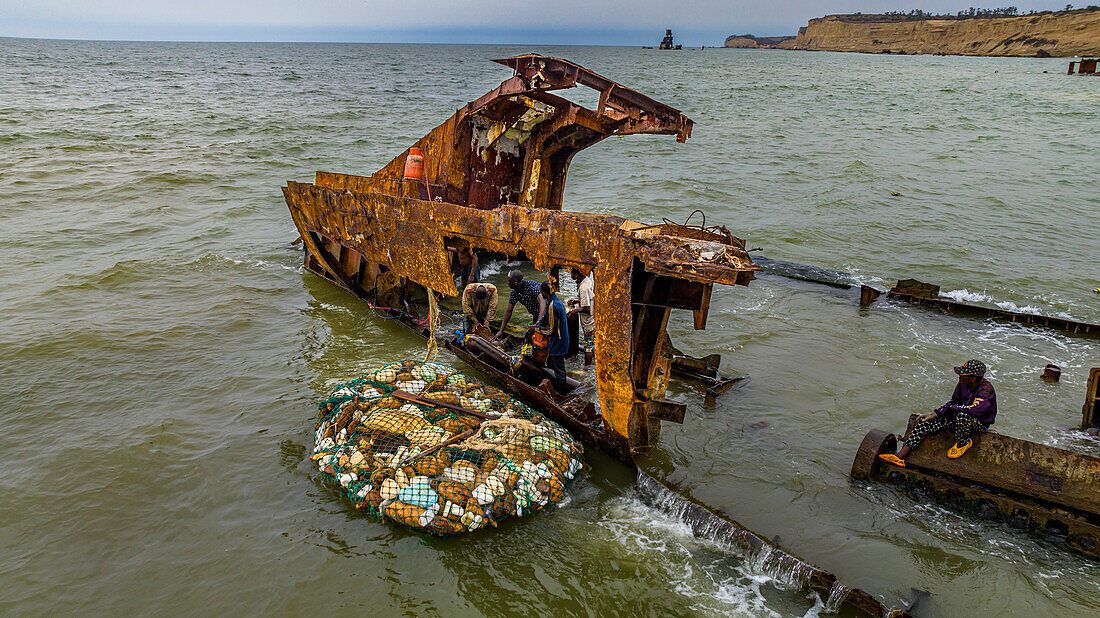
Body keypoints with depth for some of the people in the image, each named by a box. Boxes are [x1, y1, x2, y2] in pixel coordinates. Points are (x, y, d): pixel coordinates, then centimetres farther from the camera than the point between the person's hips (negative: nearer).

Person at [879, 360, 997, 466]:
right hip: (958, 417, 7)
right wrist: (935, 414, -3)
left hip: (979, 423, -7)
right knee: (925, 422, -10)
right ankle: (901, 456, -21)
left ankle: (963, 443, -10)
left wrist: (951, 407, -22)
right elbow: (954, 402, 8)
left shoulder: (986, 389, -27)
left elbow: (974, 409, -40)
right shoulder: (963, 383, -5)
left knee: (962, 415, -43)